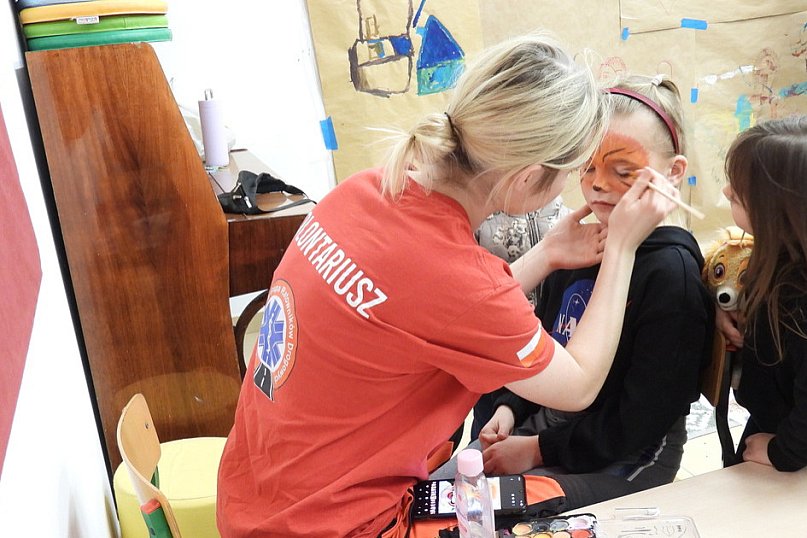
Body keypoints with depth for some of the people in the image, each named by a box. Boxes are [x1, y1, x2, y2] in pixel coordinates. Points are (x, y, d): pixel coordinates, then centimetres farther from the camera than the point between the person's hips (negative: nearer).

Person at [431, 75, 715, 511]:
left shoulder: (673, 273, -20)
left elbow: (640, 421, -19)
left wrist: (539, 449, -16)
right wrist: (509, 408, -1)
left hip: (620, 463, -6)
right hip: (545, 422, 7)